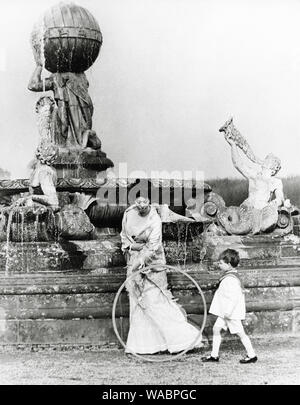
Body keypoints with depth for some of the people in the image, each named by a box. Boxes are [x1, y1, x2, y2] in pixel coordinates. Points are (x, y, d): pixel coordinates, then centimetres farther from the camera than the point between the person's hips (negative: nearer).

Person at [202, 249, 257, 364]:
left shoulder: (231, 279, -23)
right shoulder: (228, 276, 9)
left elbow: (235, 296, -28)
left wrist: (228, 311, -27)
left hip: (232, 312, -10)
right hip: (225, 312, 10)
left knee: (240, 333, 0)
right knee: (216, 328, 10)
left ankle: (252, 355, 12)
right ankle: (214, 355, 15)